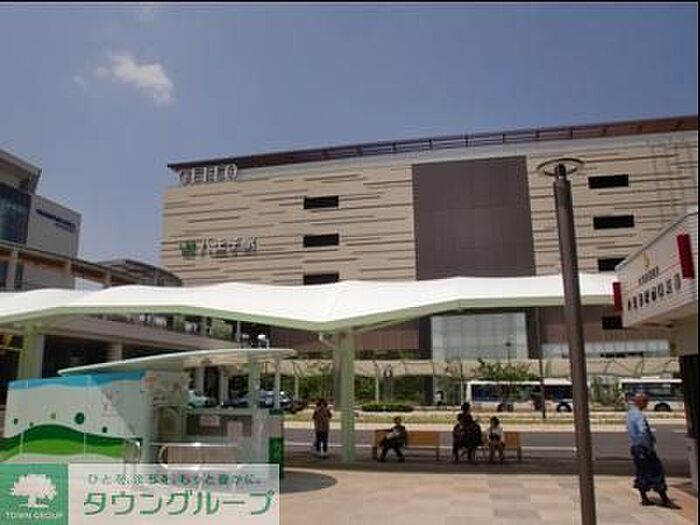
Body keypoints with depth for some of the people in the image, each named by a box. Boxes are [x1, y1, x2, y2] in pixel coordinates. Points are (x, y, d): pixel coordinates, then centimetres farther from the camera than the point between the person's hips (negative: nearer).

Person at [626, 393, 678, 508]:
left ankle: (644, 498, 19)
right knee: (656, 472, -3)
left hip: (634, 446, 10)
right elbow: (643, 432, -30)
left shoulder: (630, 413, 12)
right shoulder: (639, 415, -19)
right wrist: (649, 446, -18)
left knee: (641, 473, 14)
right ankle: (665, 500, 1)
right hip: (643, 447, -10)